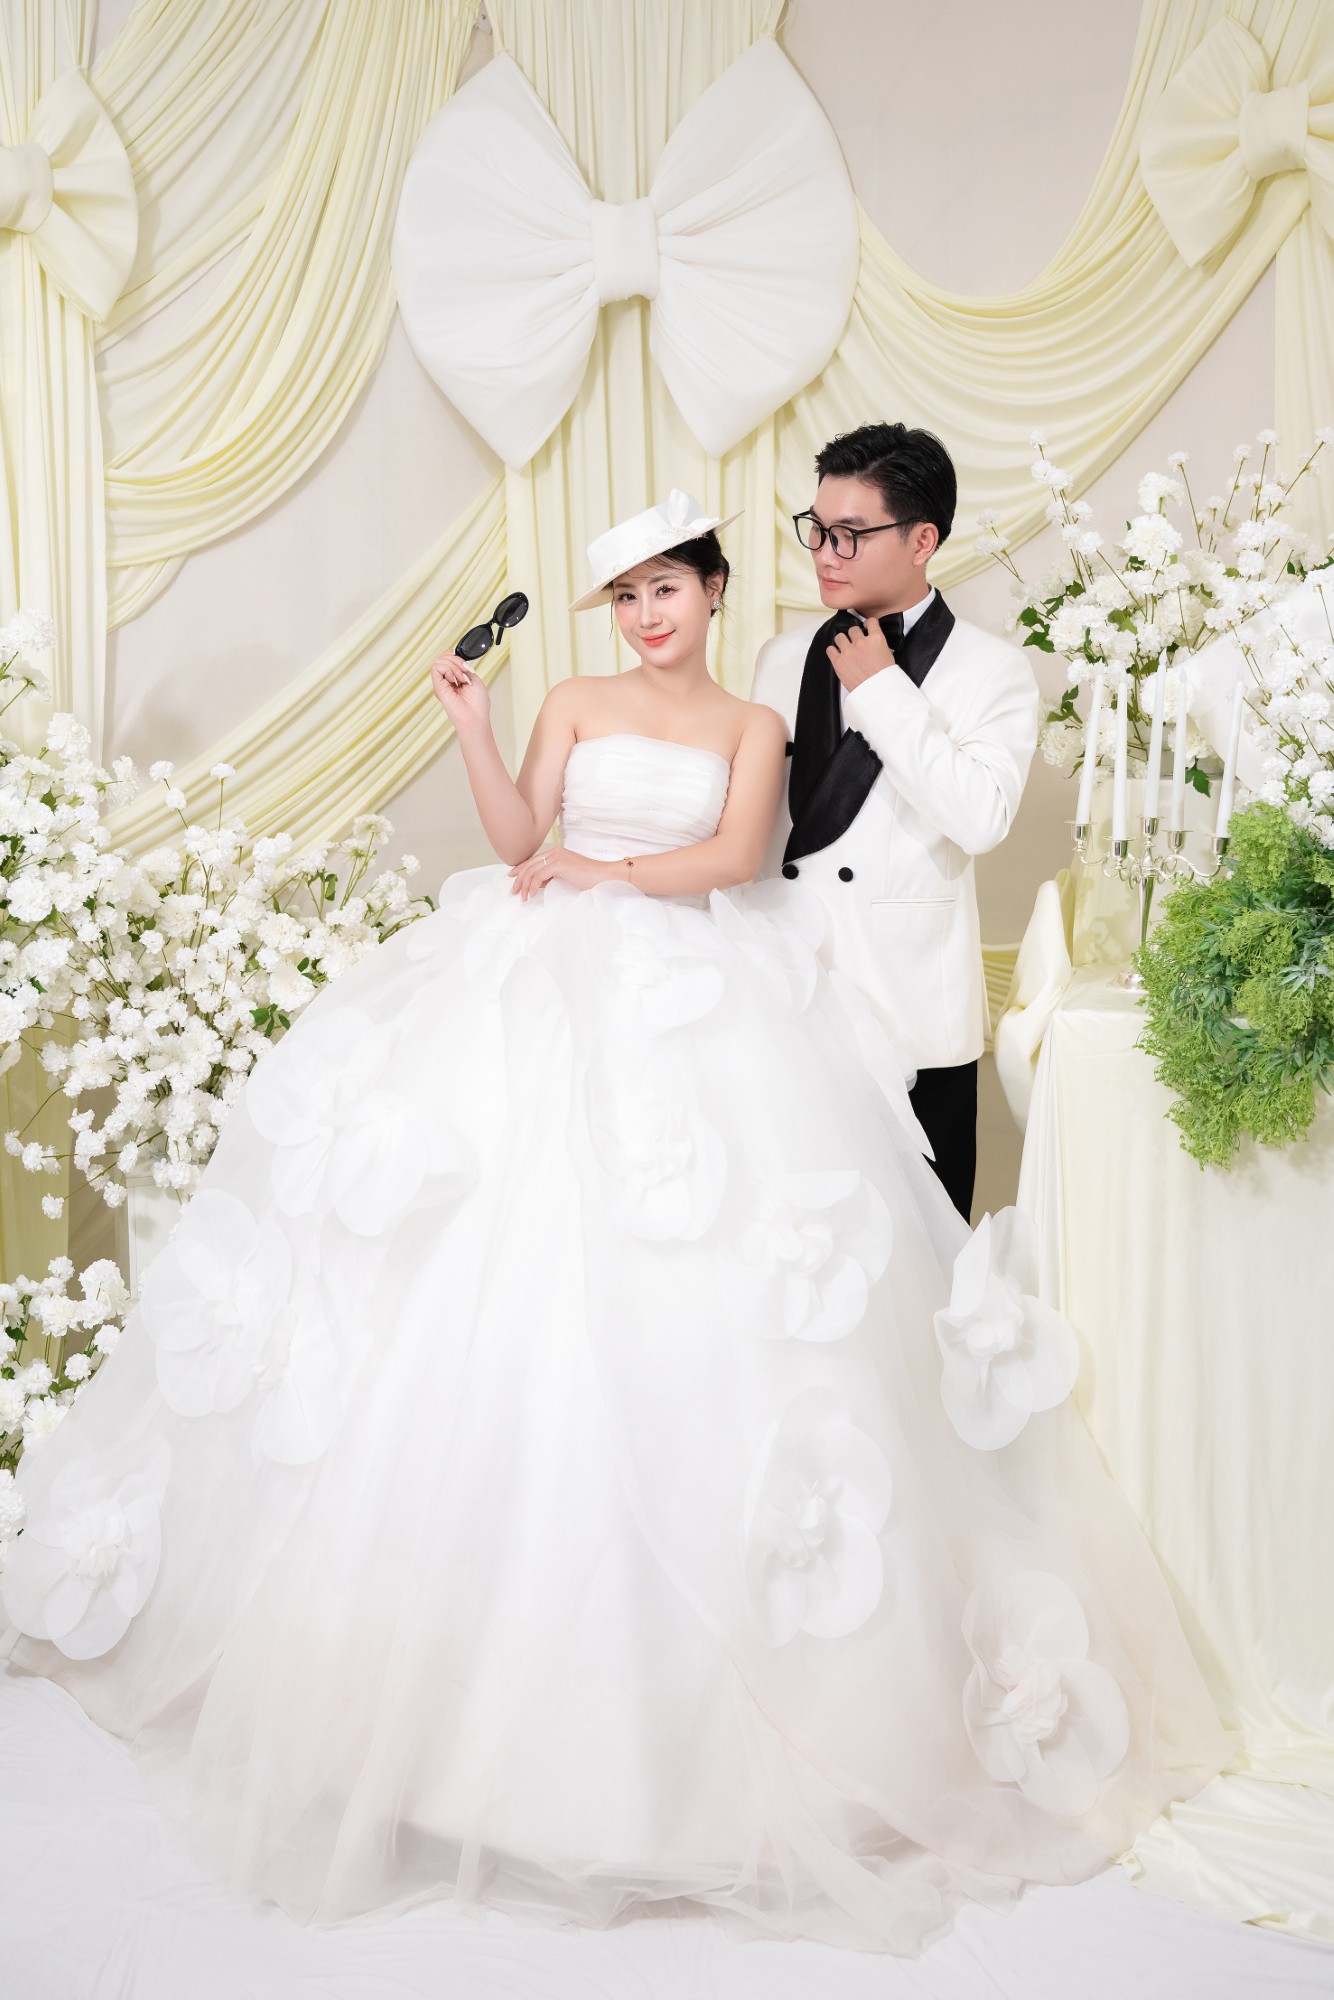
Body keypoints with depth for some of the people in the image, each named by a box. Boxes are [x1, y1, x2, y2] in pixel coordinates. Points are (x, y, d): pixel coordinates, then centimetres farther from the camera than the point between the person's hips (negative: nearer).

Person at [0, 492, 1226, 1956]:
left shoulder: (750, 725, 14)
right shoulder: (577, 704, 16)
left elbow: (736, 854, -1)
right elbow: (518, 834, 6)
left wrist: (613, 871, -11)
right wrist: (470, 723, -3)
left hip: (694, 998, -1)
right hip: (545, 987, 2)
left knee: (680, 1304, -9)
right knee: (500, 1270, -7)